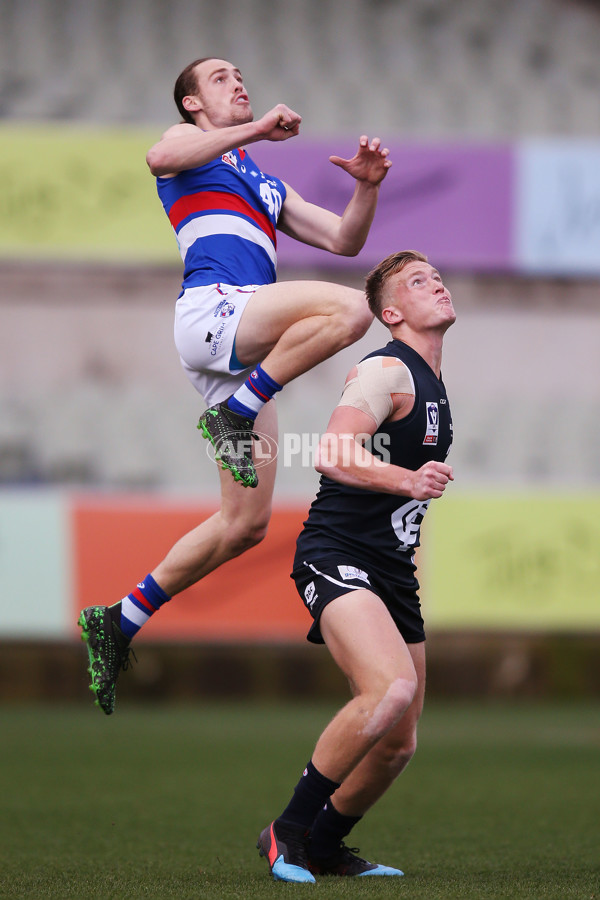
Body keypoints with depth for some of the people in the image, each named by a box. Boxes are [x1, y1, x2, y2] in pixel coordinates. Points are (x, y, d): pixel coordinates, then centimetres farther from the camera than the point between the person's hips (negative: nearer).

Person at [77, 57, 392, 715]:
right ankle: (236, 410, -24)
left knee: (246, 523, 2)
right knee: (349, 308, -31)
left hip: (246, 352, 7)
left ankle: (119, 623, 7)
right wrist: (255, 130, -11)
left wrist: (367, 187, 10)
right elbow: (160, 158, -12)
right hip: (211, 309, -7)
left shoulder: (266, 185, 35)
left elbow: (342, 240, 29)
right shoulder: (190, 143, 15)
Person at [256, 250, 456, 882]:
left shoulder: (430, 382, 19)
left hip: (391, 569, 9)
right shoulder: (386, 371, -11)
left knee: (398, 743, 8)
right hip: (336, 557, -9)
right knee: (391, 688, -31)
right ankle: (286, 833, -19)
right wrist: (407, 481, -38)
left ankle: (325, 846, 29)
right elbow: (331, 454, -26)